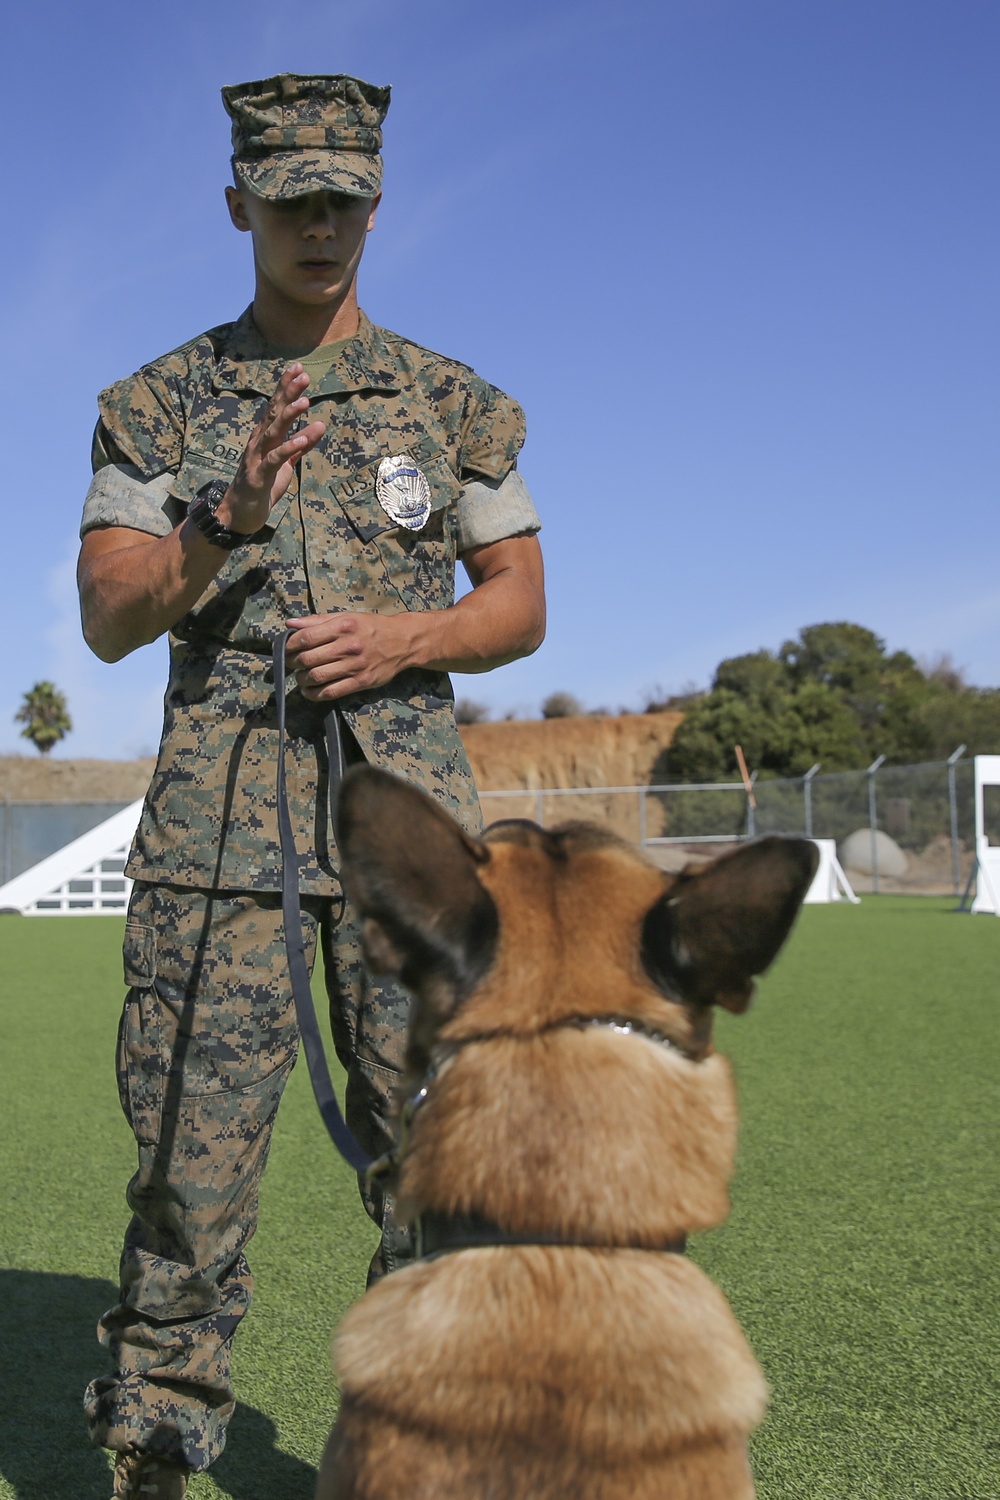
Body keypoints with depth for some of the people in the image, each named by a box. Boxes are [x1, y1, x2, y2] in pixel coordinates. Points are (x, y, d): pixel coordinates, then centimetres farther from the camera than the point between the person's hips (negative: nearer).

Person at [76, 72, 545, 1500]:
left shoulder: (455, 401, 11)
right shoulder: (158, 403, 10)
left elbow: (522, 604, 11)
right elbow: (108, 619, 1)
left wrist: (406, 636, -10)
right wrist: (228, 517, -16)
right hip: (215, 800, 0)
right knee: (194, 1141, -1)